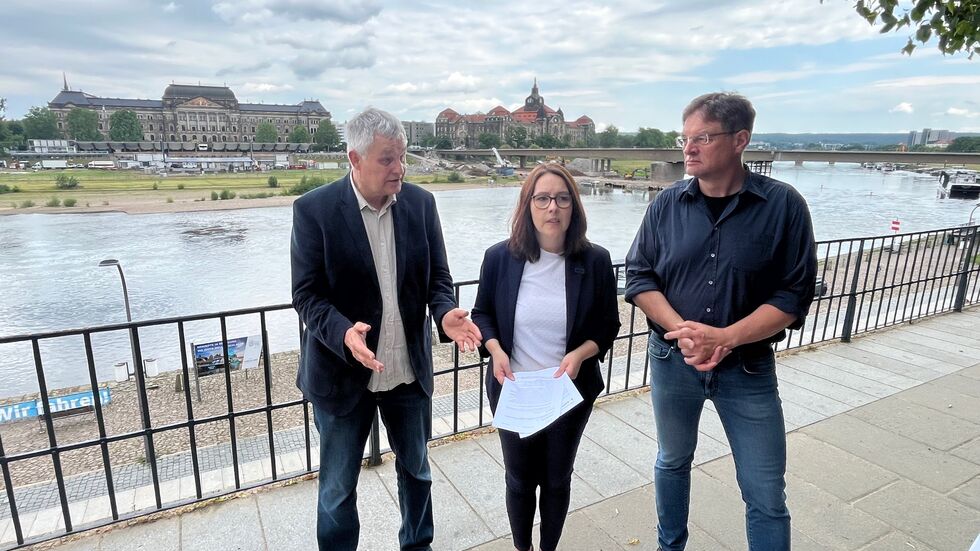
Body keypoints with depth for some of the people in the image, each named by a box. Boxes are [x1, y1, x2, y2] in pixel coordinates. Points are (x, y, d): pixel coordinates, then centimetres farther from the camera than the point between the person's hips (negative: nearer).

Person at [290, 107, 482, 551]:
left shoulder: (421, 202, -3)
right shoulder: (313, 209, -12)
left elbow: (437, 276, 2)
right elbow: (306, 293, -12)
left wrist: (445, 314, -20)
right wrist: (343, 333, -31)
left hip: (410, 369, 4)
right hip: (342, 373, -3)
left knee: (416, 470, 23)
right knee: (338, 487, 15)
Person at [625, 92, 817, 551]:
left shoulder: (783, 205, -9)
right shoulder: (667, 204, -3)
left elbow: (793, 297, -10)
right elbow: (639, 276, -2)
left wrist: (723, 338, -22)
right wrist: (683, 331, -17)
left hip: (748, 367, -2)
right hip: (671, 359, 2)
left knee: (766, 496, 7)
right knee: (673, 462, 21)